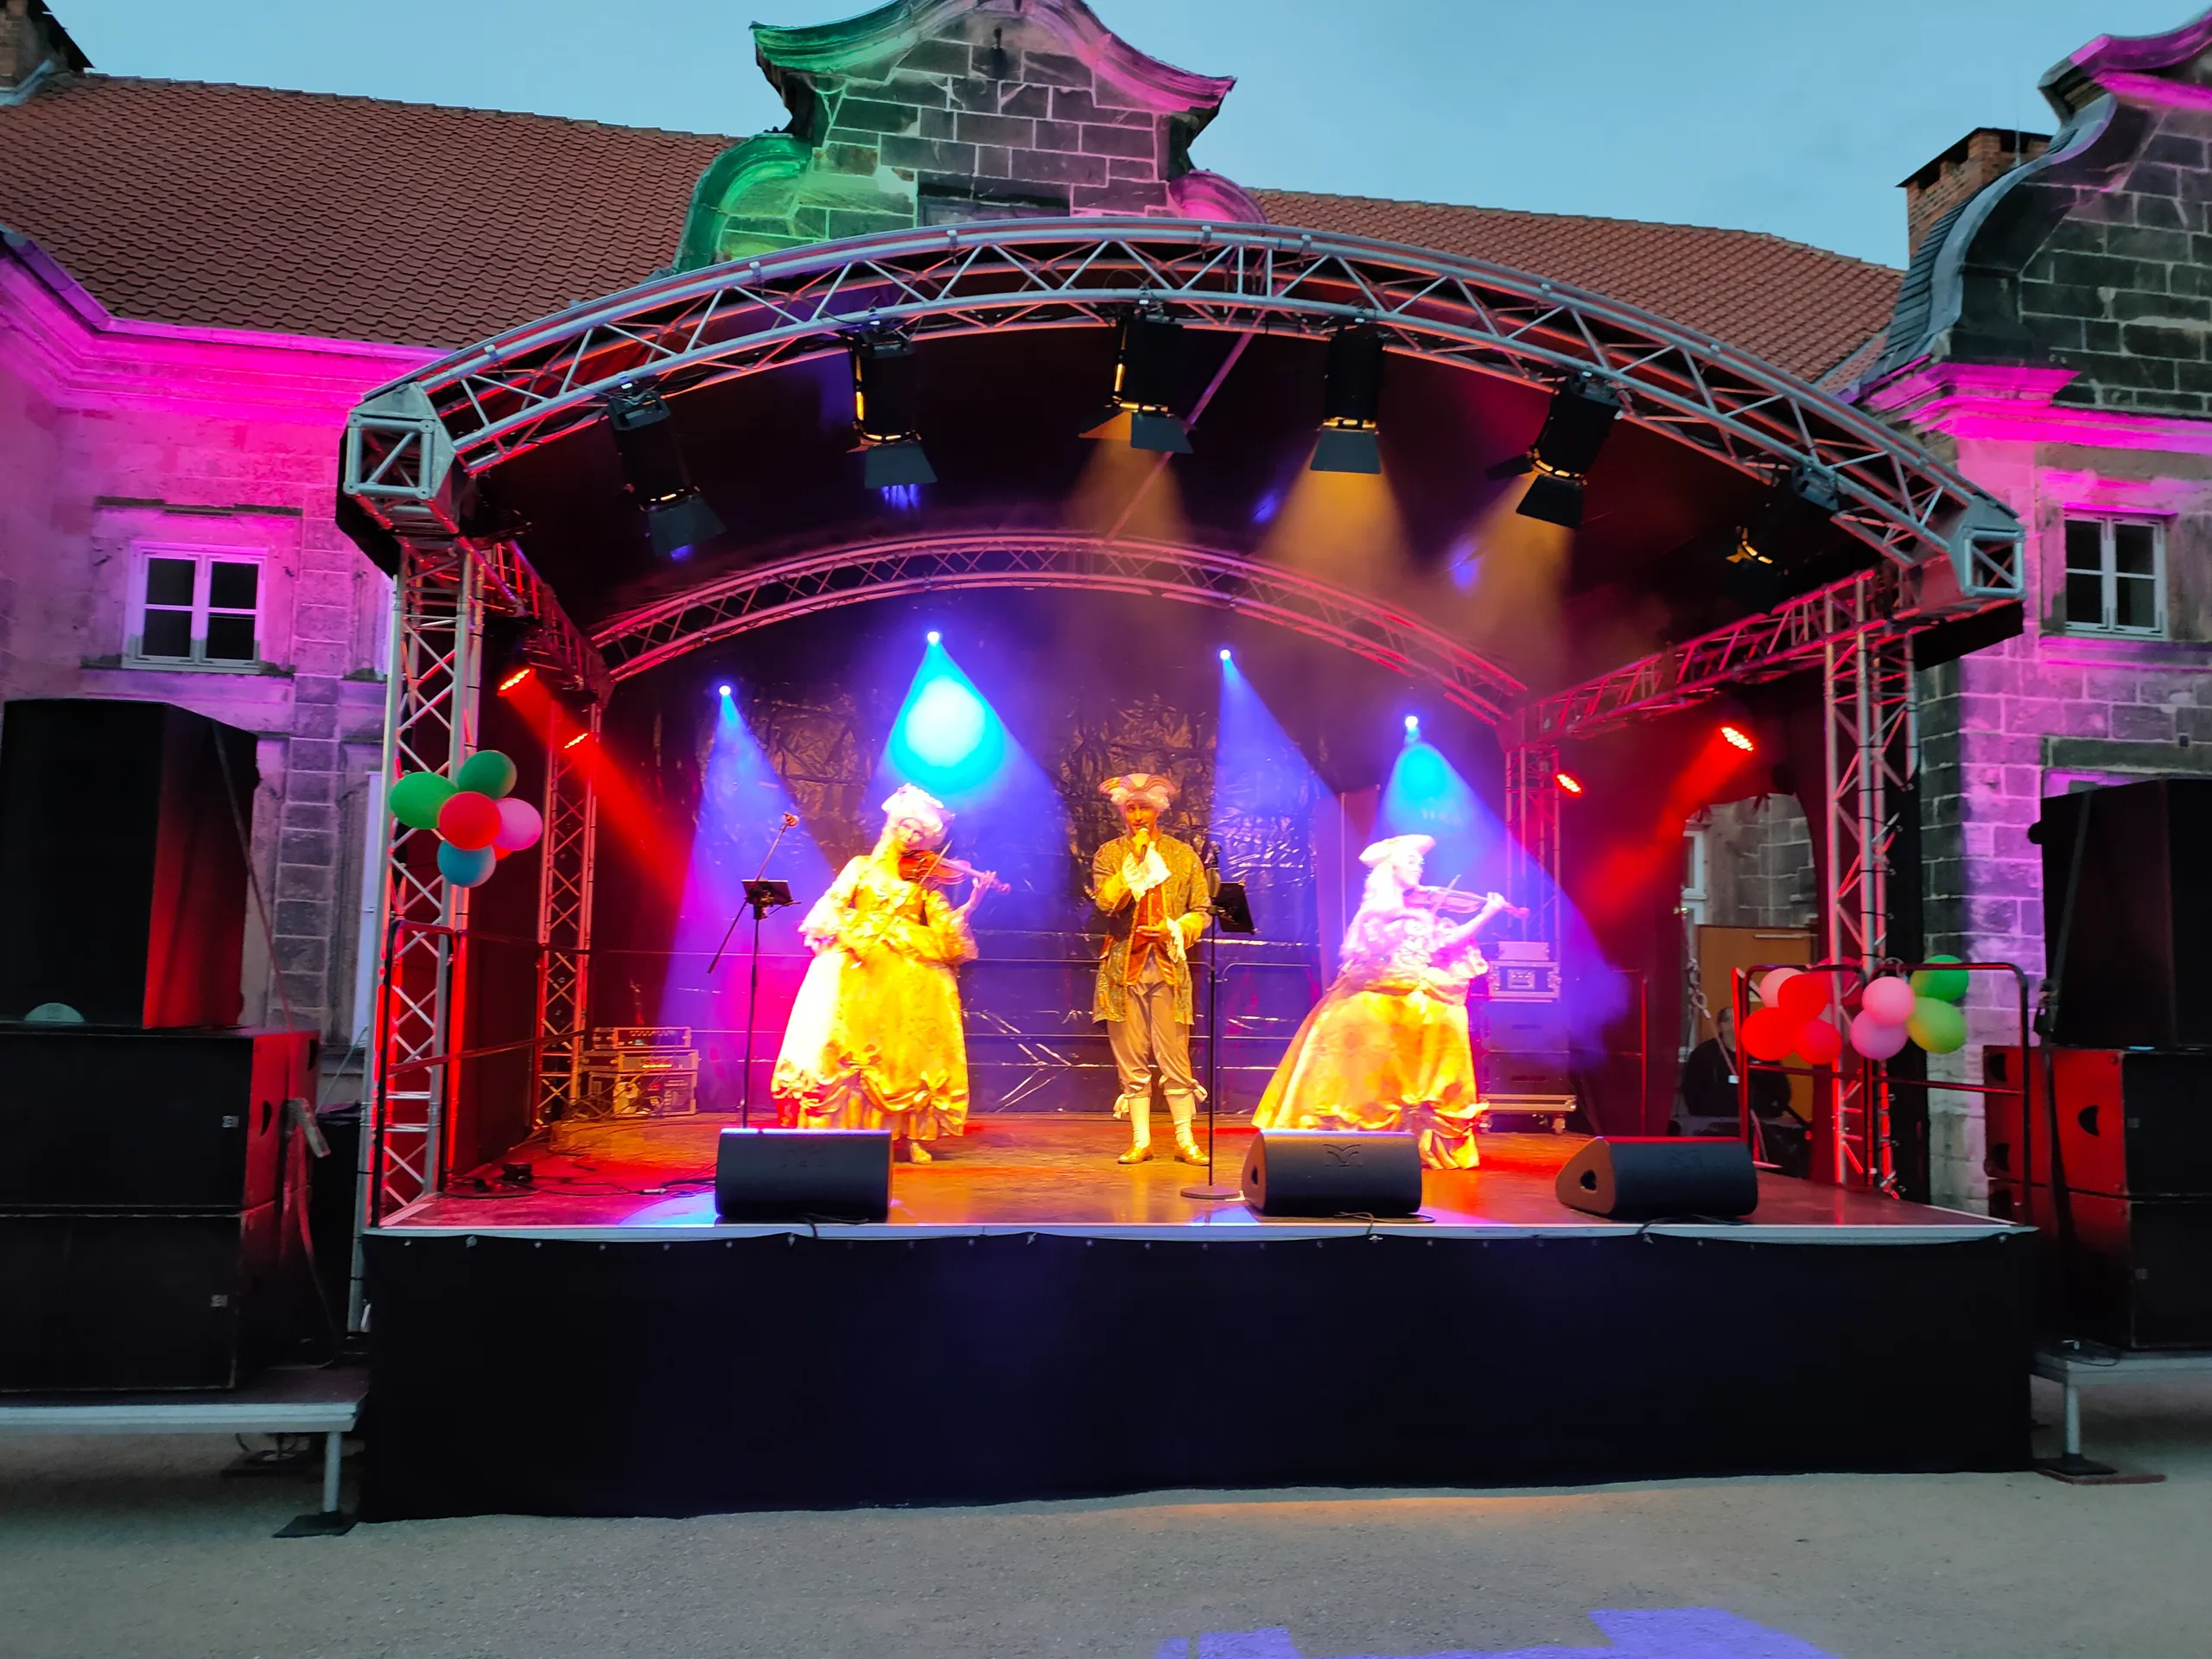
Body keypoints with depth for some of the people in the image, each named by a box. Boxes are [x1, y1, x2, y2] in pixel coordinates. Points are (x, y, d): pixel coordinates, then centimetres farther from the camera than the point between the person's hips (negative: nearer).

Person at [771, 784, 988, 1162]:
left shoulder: (926, 881, 15)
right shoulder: (862, 867, 15)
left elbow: (945, 928, 3)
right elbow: (831, 907, 4)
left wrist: (972, 902, -11)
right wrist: (850, 936, -14)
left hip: (908, 974, 1)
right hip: (856, 965, 0)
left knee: (906, 1051, -9)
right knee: (844, 1042, -14)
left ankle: (908, 1136, -3)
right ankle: (838, 1129, -8)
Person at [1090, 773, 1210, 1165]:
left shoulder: (1182, 854, 8)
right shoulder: (1110, 854, 7)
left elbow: (1201, 911, 8)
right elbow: (1104, 901, -9)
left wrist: (1176, 930, -10)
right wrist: (1135, 860, -11)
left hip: (1168, 966, 0)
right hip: (1123, 967, 1)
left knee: (1174, 1056, -3)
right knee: (1131, 1059, 3)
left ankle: (1185, 1141, 6)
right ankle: (1140, 1140, 11)